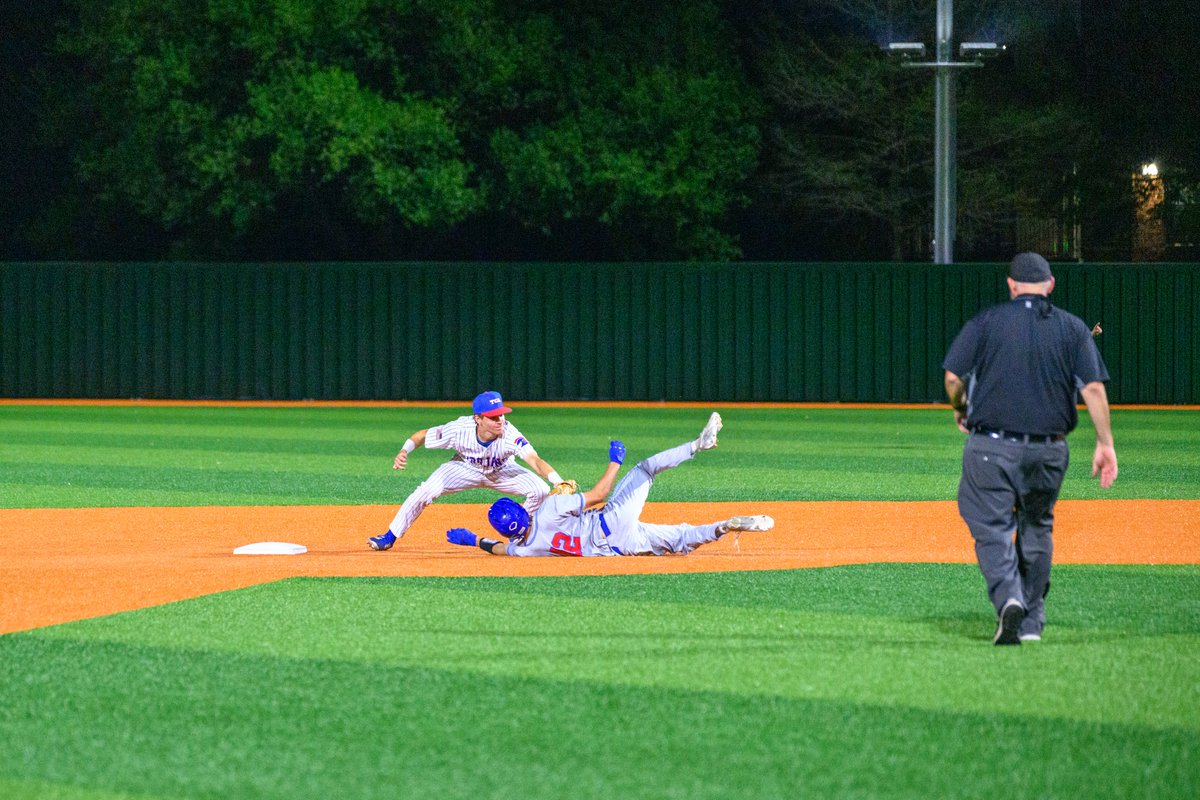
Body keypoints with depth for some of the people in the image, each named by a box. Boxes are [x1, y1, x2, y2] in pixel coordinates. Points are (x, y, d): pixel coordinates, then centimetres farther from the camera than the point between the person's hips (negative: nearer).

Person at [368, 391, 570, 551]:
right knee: (426, 491, -20)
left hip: (501, 472, 0)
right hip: (466, 469, 0)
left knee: (541, 491, -21)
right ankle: (390, 537, -3)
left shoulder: (509, 435, -40)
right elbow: (423, 435, -20)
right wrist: (404, 452, -39)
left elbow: (535, 460, -53)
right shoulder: (460, 430, -35)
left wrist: (559, 482, -70)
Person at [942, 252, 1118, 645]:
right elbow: (1093, 387, -5)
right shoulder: (1073, 328, 5)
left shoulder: (987, 321, 0)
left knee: (991, 527, 1)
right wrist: (1105, 443, -2)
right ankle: (1032, 620, 21)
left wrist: (960, 410, 16)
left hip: (991, 446, -2)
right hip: (1048, 449, 3)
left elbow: (953, 377, -4)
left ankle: (1009, 598, -23)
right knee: (1037, 528, 19)